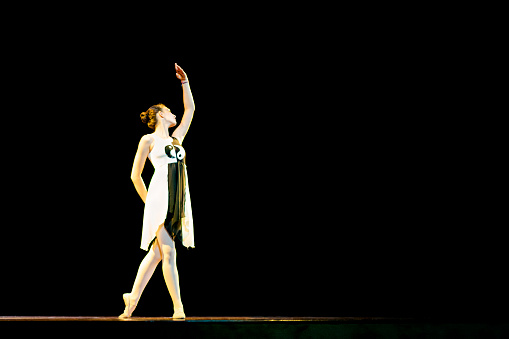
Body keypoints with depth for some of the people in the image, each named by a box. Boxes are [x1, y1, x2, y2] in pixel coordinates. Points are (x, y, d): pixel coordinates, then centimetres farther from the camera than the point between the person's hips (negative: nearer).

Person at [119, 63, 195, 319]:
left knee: (157, 252, 8)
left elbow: (190, 109, 26)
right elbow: (135, 175, 5)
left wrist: (184, 82, 22)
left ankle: (133, 298, 17)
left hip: (179, 199, 7)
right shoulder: (148, 140, 3)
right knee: (168, 253, -8)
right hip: (160, 197, -6)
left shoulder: (176, 137, 21)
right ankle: (178, 308, -7)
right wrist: (148, 202, 7)